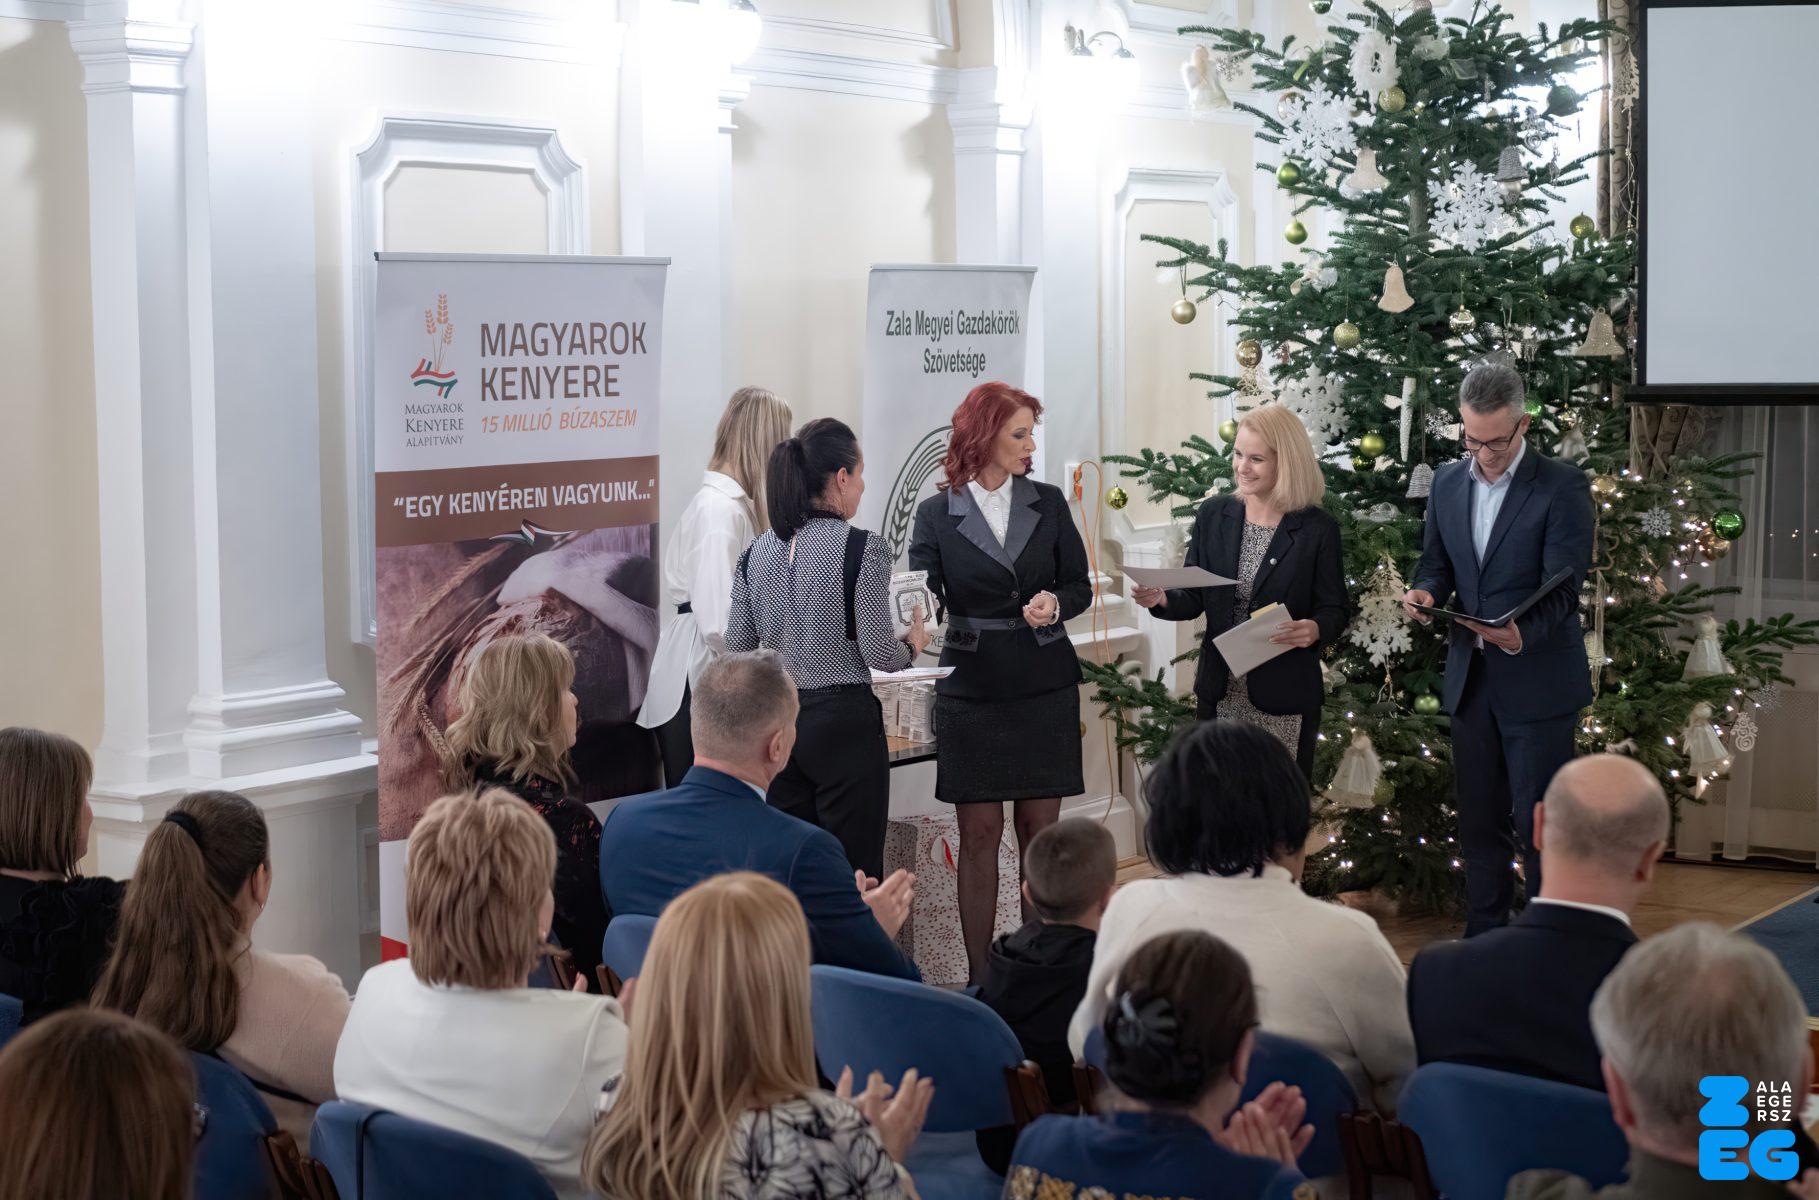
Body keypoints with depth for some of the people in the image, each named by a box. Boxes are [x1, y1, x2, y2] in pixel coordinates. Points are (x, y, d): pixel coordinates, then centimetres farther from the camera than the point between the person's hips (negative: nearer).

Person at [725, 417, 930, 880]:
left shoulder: (757, 552, 5)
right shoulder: (863, 549, -12)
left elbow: (737, 648, 8)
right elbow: (879, 655, -12)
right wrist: (912, 646, 9)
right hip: (843, 722, -6)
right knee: (855, 875, 0)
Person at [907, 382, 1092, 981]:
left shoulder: (1048, 503, 6)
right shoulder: (937, 514, 1)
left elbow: (1080, 586, 9)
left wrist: (1054, 604, -12)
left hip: (1045, 687, 2)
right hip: (972, 687, -1)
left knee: (1040, 830, 4)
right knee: (979, 834, 0)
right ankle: (979, 976, 8)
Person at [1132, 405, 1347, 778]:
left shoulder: (1318, 528, -5)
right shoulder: (1213, 515, 5)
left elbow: (1336, 610, -2)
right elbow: (1195, 598, 8)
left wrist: (1315, 630, -24)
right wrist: (1163, 599, -14)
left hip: (1285, 701, -3)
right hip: (1220, 695, 3)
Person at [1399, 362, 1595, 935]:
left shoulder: (1563, 485, -10)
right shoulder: (1448, 482, 9)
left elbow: (1563, 585, -16)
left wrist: (1522, 634, -35)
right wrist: (1425, 592, -7)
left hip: (1537, 681, -6)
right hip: (1470, 676, 6)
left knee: (1539, 825, -3)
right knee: (1479, 822, 14)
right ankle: (1483, 938, 25)